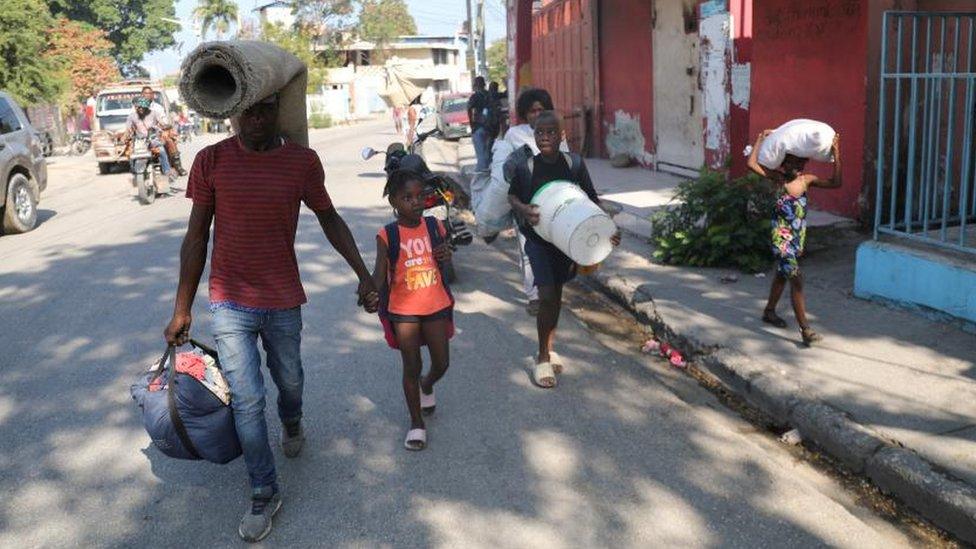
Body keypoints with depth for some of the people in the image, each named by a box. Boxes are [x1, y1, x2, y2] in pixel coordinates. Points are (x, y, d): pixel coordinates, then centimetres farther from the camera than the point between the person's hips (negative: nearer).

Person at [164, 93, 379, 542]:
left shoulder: (303, 161, -7)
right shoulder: (210, 161, -8)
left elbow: (329, 219, 6)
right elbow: (196, 238, -2)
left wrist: (363, 275, 0)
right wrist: (182, 310, 0)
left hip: (283, 301, 1)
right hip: (230, 304, -1)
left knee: (289, 381, 20)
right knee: (246, 400, 1)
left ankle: (291, 423, 56)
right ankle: (264, 494, 19)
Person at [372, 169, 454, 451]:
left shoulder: (434, 226, -2)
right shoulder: (388, 235, -10)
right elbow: (380, 272, -14)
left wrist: (446, 256, -10)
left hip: (436, 306, 3)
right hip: (404, 311, -3)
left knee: (441, 363, 11)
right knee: (412, 366, 6)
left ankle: (426, 386, 47)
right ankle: (417, 422, 24)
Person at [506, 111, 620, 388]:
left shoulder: (574, 163, -7)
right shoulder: (525, 165, -12)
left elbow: (591, 200, -2)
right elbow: (510, 195, 1)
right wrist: (523, 208, -21)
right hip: (538, 238, -3)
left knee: (556, 295, 16)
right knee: (547, 297, -12)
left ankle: (548, 349, 35)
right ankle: (543, 359, 4)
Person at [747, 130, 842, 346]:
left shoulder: (807, 179, 0)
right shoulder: (778, 177, -12)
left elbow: (835, 183, -5)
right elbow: (752, 164, -22)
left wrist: (836, 155, -9)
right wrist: (761, 139, -15)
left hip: (798, 237, 6)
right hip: (782, 238, -6)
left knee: (782, 275, 22)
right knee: (797, 279, -11)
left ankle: (769, 312, 42)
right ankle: (805, 329, -10)